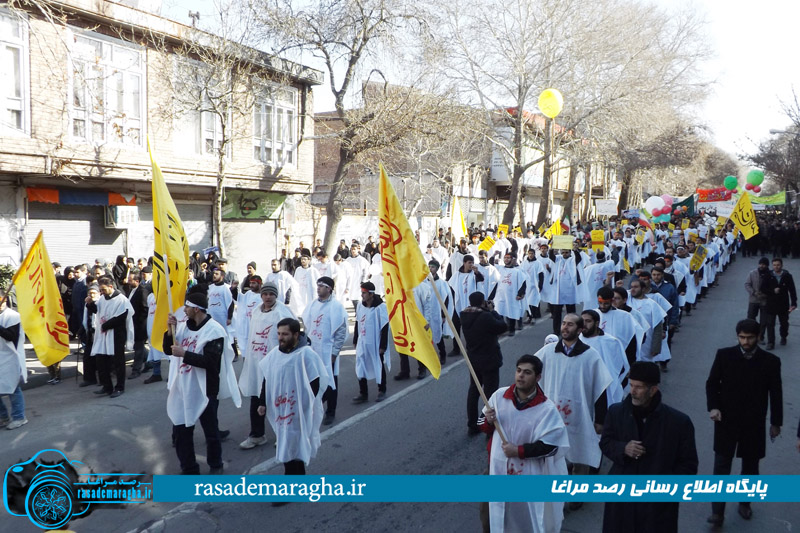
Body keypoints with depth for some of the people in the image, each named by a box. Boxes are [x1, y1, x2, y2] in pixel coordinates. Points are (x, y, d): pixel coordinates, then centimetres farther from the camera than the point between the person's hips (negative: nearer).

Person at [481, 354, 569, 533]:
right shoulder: (499, 396, -8)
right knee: (504, 512, 22)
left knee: (533, 515, 16)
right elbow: (485, 427, 5)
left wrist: (519, 451, -22)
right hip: (501, 468, 4)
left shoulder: (546, 408, -19)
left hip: (530, 473, -3)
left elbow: (551, 445, -18)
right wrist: (488, 421, -19)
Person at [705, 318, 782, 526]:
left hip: (754, 423, 1)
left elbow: (776, 394, 2)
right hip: (726, 420, -1)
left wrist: (776, 422, 6)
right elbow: (712, 383, 0)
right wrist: (713, 406, -14)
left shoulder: (770, 361, -6)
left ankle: (745, 502, 36)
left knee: (750, 466, 15)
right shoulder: (724, 355, -7)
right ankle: (717, 512, 6)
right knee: (721, 466, 0)